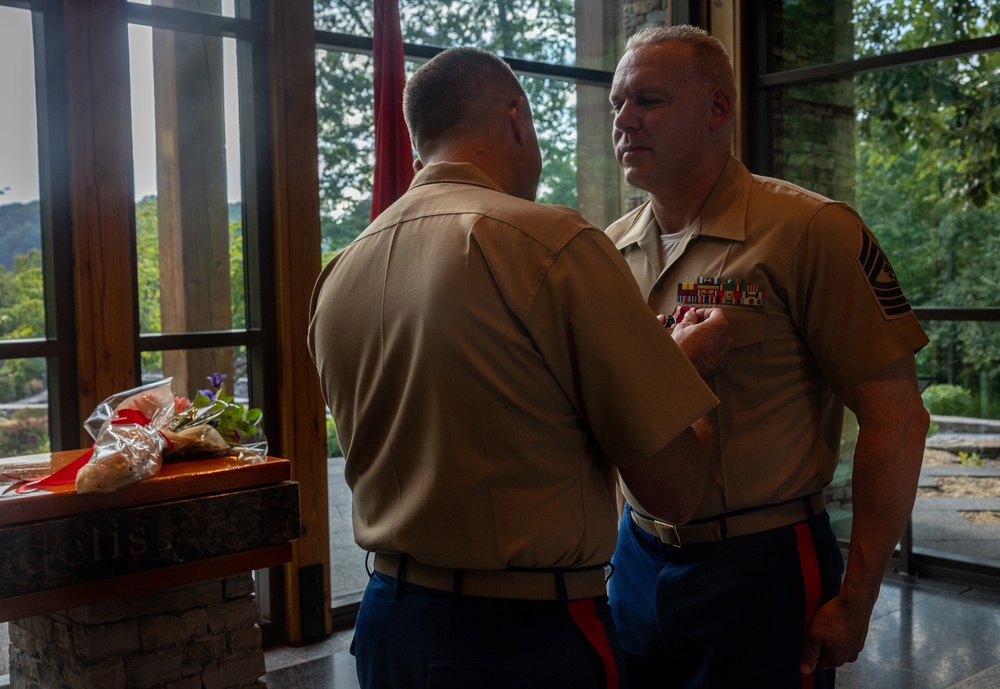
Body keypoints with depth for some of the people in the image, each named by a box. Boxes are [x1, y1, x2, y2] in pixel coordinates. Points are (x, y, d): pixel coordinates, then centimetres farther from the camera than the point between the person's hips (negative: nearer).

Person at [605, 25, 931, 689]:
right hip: (637, 558, 5)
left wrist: (857, 601, -13)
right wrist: (625, 539, 10)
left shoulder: (808, 230, -12)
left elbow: (895, 417, -13)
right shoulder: (614, 248, 5)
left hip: (761, 567, -5)